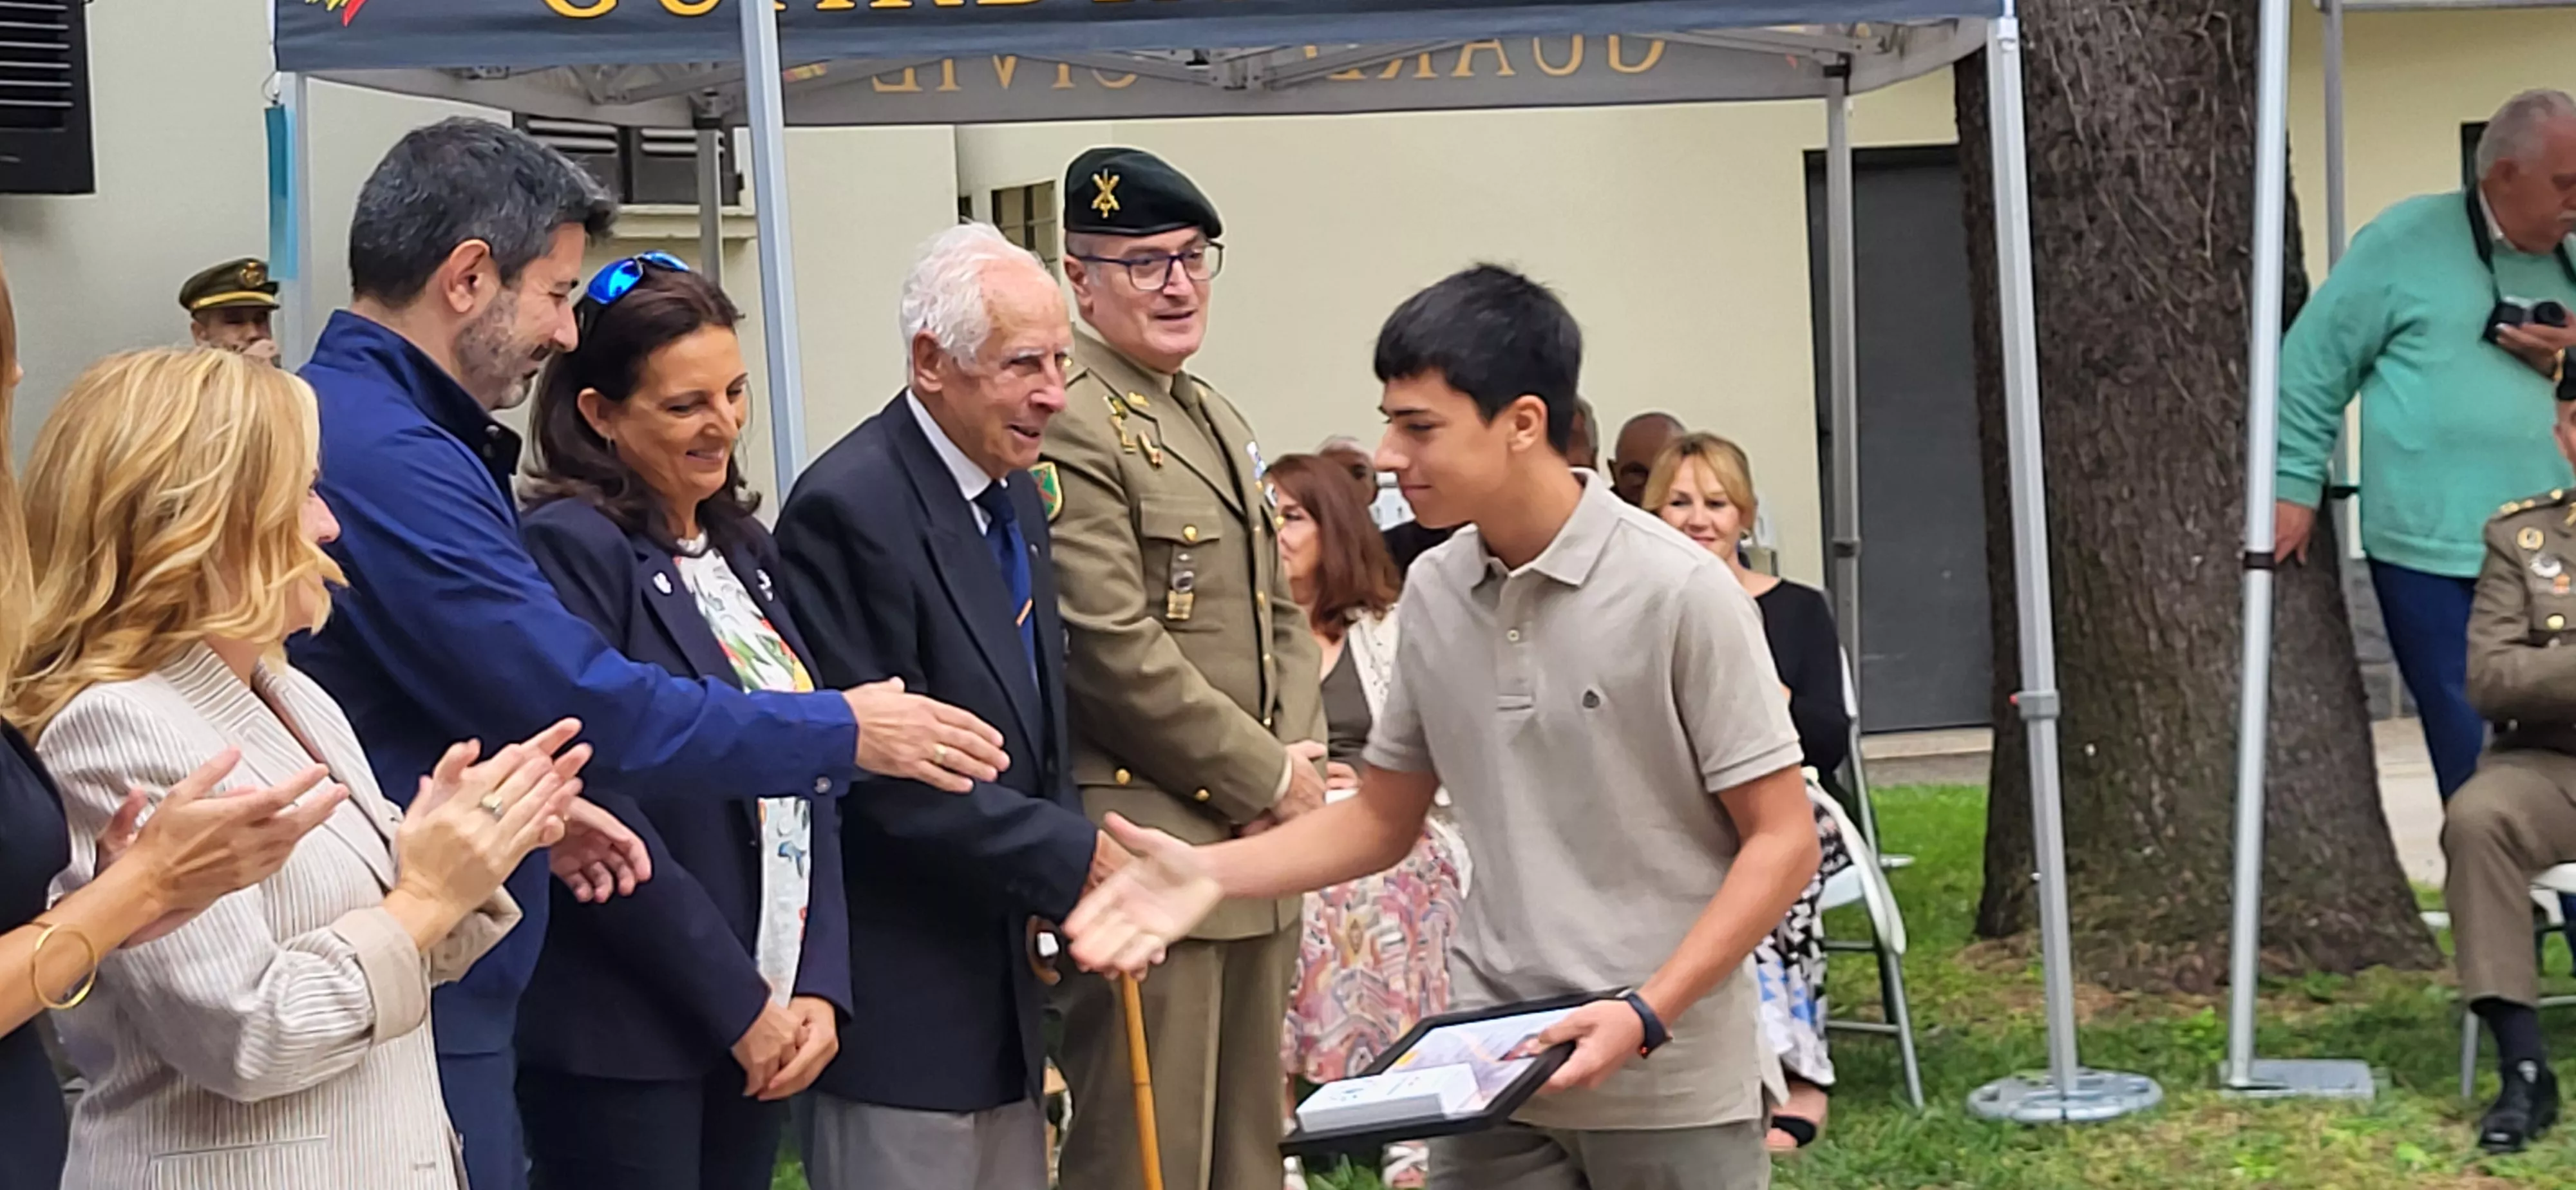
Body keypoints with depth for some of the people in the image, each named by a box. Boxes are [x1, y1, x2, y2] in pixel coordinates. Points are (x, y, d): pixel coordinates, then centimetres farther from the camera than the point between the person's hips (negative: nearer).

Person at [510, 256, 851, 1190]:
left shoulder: (743, 548, 13)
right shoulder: (573, 544, -11)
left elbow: (808, 790, 12)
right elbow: (599, 812, -17)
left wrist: (819, 986, 0)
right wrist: (741, 1004, -14)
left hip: (764, 1024, 7)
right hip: (625, 1039, -7)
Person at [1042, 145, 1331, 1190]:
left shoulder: (1221, 423, 18)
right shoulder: (1068, 427, -13)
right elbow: (1116, 653, -19)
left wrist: (1299, 759, 3)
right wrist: (1267, 777, -12)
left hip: (1257, 848, 9)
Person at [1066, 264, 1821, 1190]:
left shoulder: (1677, 591, -12)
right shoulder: (1433, 593, 3)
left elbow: (1782, 841, -9)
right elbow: (1383, 820, 13)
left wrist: (1647, 1015, -19)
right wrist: (1213, 872, -3)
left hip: (1672, 1080, -4)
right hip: (1491, 1071, 4)